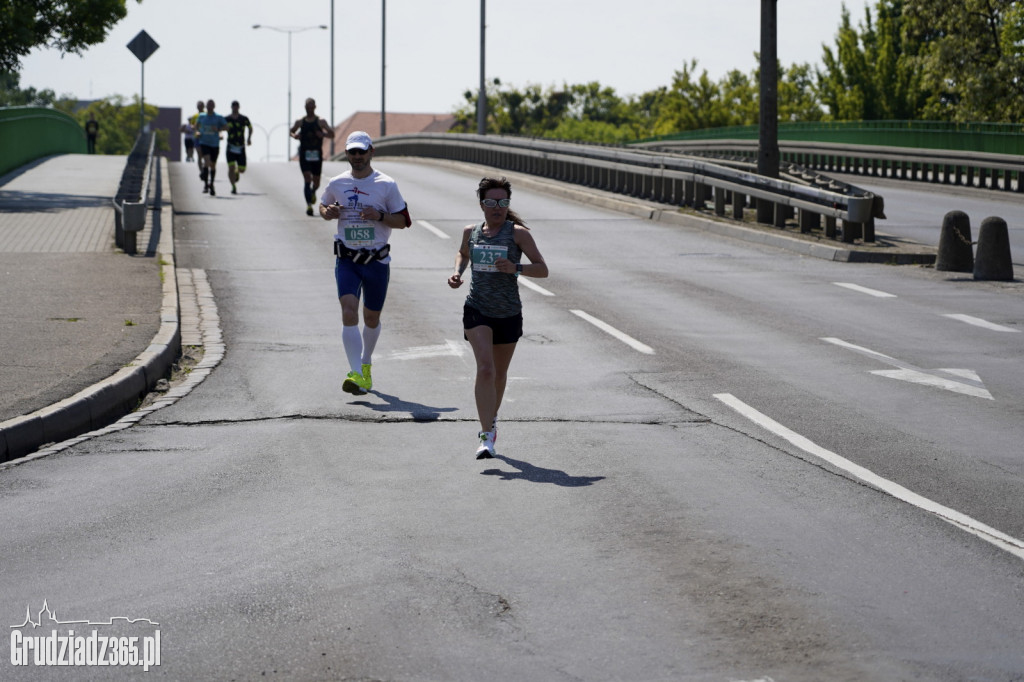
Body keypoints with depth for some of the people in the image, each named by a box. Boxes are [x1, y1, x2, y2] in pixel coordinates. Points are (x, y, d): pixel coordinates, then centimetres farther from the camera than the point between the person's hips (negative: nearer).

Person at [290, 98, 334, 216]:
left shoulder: (321, 121, 0)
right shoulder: (300, 122, 4)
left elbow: (332, 134, -2)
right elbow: (291, 131, 18)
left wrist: (323, 134, -23)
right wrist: (294, 135, -6)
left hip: (317, 155, 0)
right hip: (304, 154, 0)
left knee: (316, 182, 9)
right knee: (307, 179, -14)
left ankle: (313, 192, 45)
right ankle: (309, 205, -17)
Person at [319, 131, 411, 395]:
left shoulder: (386, 185, -3)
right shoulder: (337, 184, 4)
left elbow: (403, 221, 0)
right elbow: (323, 206, 21)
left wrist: (380, 216, -18)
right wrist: (327, 212, -3)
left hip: (377, 261, 0)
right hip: (346, 260, 0)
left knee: (371, 317, 12)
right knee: (349, 312, -18)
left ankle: (366, 365, 38)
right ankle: (356, 374, -24)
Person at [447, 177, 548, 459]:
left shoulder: (517, 233, -7)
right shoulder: (471, 232, 3)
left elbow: (542, 269, -9)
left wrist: (515, 268, -26)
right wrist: (457, 272, 6)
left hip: (509, 314, 0)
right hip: (477, 311, 0)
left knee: (499, 374, 15)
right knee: (485, 369, -18)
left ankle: (490, 422, 41)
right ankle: (487, 435, -22)